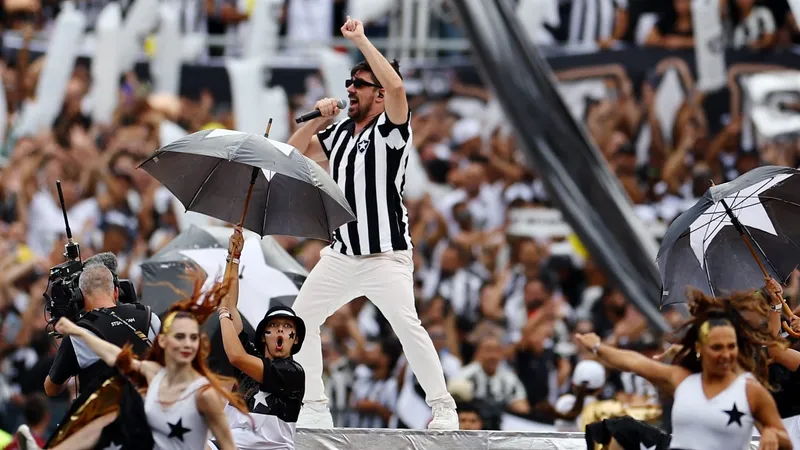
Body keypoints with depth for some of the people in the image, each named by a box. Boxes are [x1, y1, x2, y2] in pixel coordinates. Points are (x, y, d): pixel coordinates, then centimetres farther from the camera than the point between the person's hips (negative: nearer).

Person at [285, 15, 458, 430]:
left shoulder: (390, 128, -7)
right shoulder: (338, 133, 13)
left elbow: (396, 86, -26)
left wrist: (360, 40, -19)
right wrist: (318, 119, 6)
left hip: (386, 255, -8)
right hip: (341, 253, 8)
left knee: (407, 325, -22)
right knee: (300, 319, 6)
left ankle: (443, 407, -14)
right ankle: (315, 408, 12)